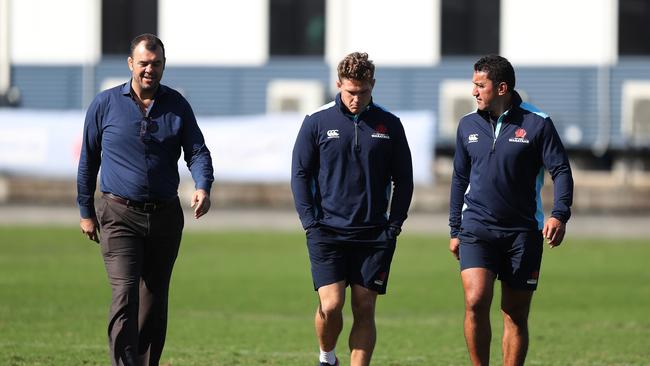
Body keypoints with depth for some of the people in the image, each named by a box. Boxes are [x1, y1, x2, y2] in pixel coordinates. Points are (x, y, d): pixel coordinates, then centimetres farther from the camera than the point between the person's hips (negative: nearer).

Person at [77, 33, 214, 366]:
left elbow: (197, 151, 1)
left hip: (165, 217, 3)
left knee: (155, 301, 10)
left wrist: (203, 187, -20)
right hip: (119, 215, -3)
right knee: (125, 295, -17)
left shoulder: (177, 105, 5)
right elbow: (88, 160, 8)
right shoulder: (105, 104, 0)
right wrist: (86, 211, 9)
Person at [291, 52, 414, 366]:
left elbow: (403, 179, 10)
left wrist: (394, 225, 1)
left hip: (373, 234, 2)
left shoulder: (389, 125, 5)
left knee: (364, 310, 1)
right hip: (327, 231, -2)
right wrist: (310, 221, -5)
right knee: (330, 305, -10)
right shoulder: (318, 122, 0)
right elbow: (300, 173, 4)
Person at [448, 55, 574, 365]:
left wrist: (559, 215, -19)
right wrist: (455, 229, 16)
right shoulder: (468, 125, 7)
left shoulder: (538, 123, -4)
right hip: (477, 229, 2)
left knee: (516, 316, 3)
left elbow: (561, 171, -4)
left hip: (522, 232, -2)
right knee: (475, 302, -18)